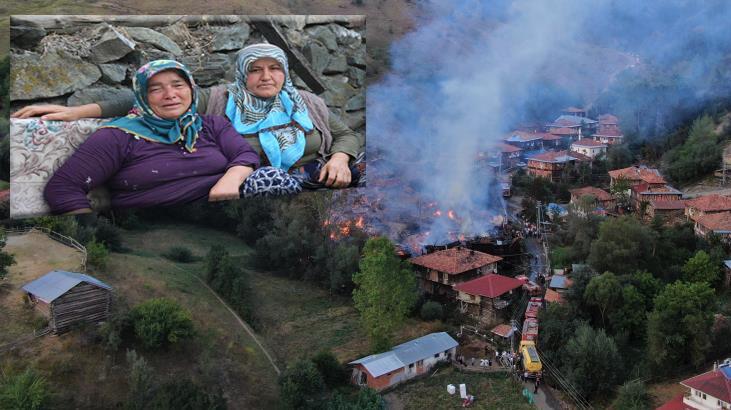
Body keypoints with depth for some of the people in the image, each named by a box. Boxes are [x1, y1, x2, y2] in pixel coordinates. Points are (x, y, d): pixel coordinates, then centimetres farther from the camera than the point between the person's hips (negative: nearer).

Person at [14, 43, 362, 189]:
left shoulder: (308, 104, 17)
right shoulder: (221, 101, 7)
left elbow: (346, 135, 21)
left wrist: (339, 158, -6)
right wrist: (79, 111, -7)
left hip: (318, 184, 2)